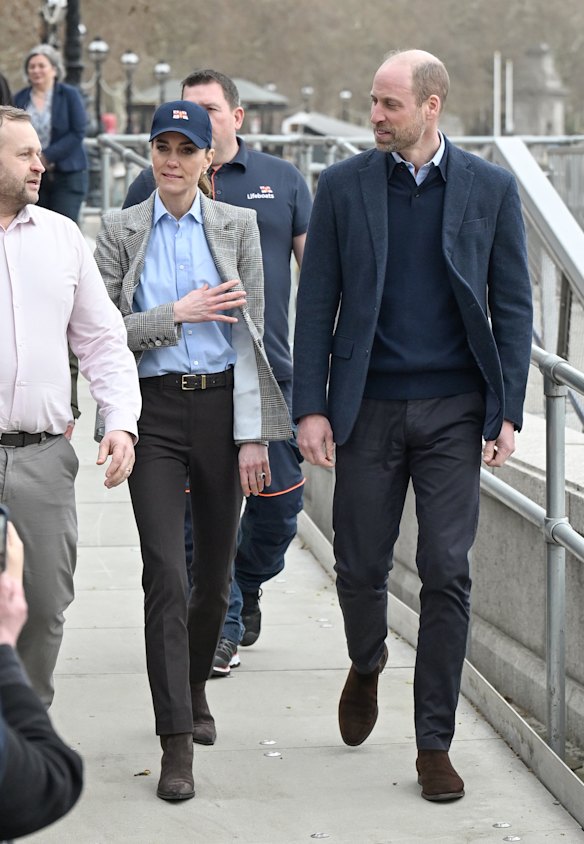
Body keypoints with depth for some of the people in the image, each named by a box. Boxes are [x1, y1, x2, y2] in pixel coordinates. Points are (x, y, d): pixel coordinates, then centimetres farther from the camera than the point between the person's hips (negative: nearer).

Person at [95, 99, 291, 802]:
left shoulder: (236, 227, 5)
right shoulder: (120, 231, 3)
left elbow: (250, 334, 2)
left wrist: (253, 433, -3)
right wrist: (177, 315, -10)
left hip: (222, 404, 2)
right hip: (154, 409, -1)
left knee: (214, 567, 11)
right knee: (165, 571, -11)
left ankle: (193, 687, 37)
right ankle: (177, 743, -11)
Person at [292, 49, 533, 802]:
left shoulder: (489, 189, 2)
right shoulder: (343, 187, 2)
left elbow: (512, 306, 4)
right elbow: (316, 304, 2)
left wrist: (509, 410, -3)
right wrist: (310, 408, -4)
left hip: (453, 408, 0)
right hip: (369, 407, 1)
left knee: (447, 574, -2)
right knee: (360, 567, 7)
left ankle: (434, 744, 6)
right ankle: (366, 664, 40)